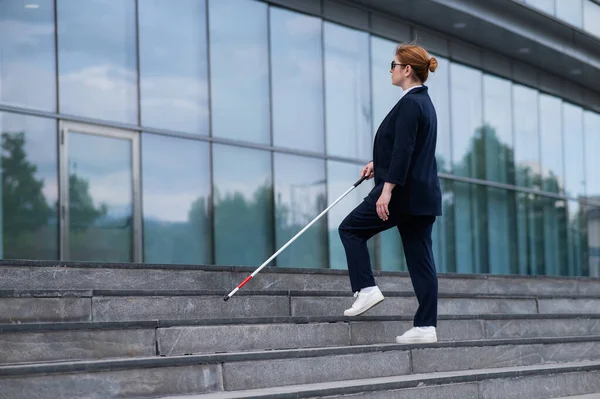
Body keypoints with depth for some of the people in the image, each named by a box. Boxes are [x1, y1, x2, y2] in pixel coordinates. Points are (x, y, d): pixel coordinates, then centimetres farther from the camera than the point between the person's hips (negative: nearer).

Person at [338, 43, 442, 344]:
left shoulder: (409, 103, -14)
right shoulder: (424, 102, 16)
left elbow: (403, 151, -22)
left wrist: (386, 190, -24)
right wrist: (379, 163, 31)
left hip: (403, 192, -9)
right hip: (423, 194, 9)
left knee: (351, 229, 6)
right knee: (420, 260, 7)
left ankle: (366, 289, 1)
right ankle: (426, 327, 5)